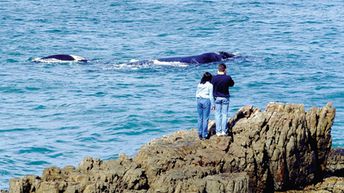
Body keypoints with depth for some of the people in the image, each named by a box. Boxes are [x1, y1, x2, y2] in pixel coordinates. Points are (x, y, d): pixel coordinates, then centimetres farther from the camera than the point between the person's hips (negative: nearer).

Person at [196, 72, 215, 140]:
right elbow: (211, 96, -7)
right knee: (205, 118, 0)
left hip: (199, 100, 5)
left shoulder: (199, 84, 5)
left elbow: (197, 94, 10)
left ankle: (200, 133, 12)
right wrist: (212, 105, 0)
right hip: (206, 101, -4)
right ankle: (204, 135, 2)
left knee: (200, 118, 11)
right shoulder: (210, 85, -8)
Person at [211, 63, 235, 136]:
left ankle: (218, 131, 8)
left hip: (217, 98, 1)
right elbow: (232, 84, 6)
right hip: (225, 98, -1)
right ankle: (224, 131, 4)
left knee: (218, 115, 8)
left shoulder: (214, 78, -12)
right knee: (225, 114, 7)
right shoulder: (228, 78, -14)